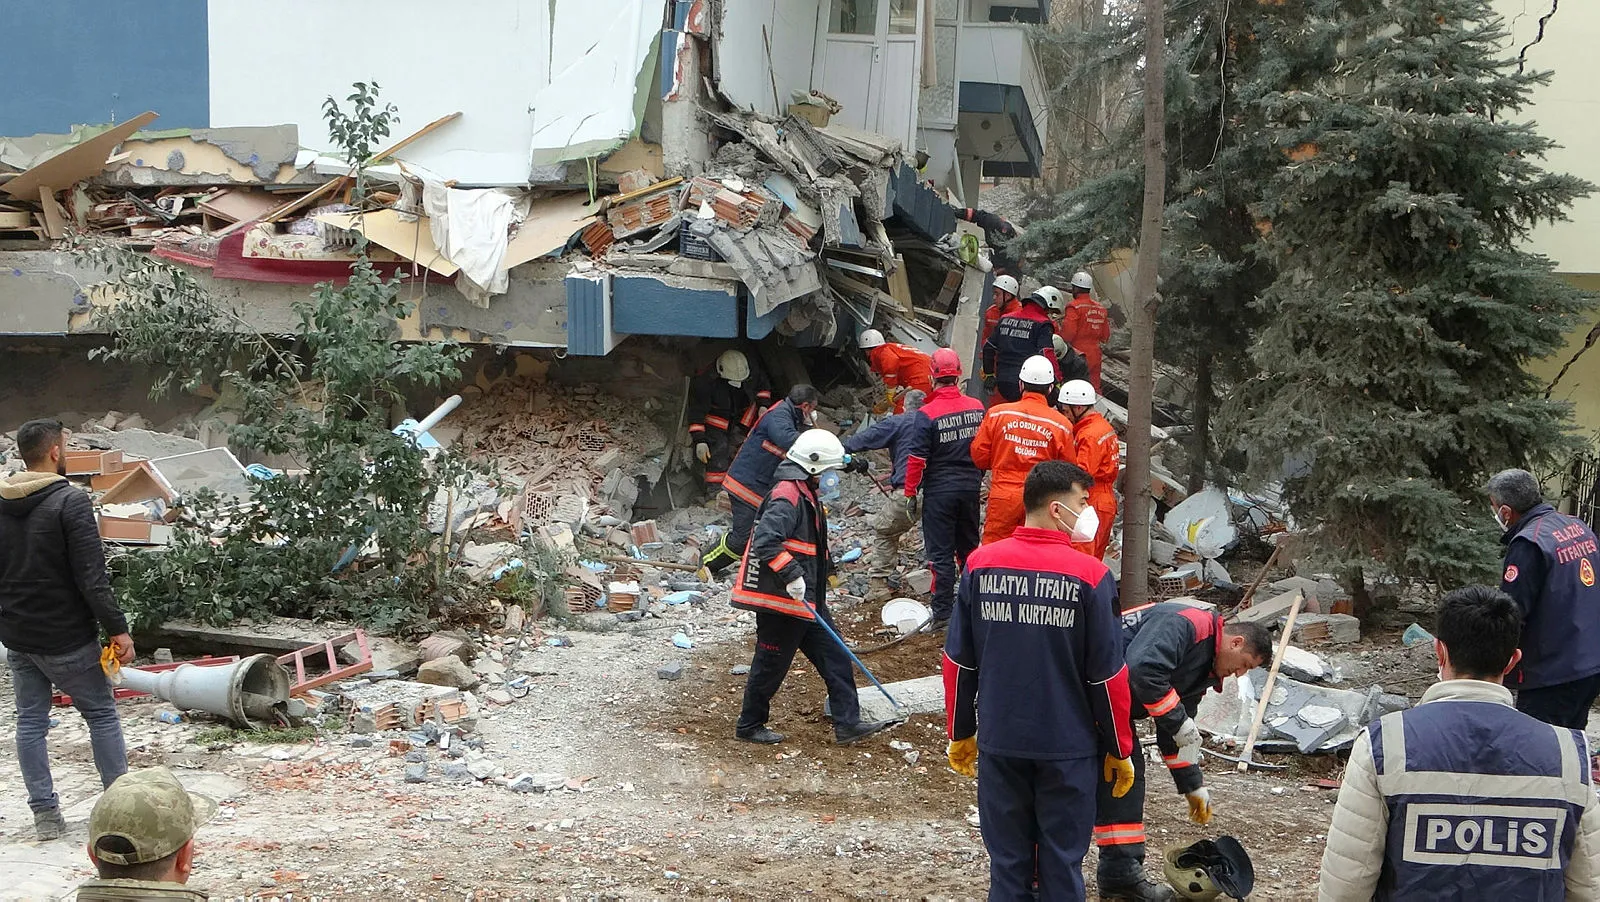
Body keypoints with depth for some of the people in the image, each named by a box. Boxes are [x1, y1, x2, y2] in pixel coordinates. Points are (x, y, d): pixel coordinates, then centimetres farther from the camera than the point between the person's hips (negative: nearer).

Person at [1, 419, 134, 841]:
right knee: (102, 715, 6)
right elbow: (91, 576, -21)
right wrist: (117, 628, -16)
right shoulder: (70, 501, -17)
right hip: (66, 638, -6)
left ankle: (45, 814, 11)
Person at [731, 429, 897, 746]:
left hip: (806, 599, 10)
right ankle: (749, 725, 17)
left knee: (834, 657, 8)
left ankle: (847, 723, 10)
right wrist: (791, 574, -30)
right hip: (781, 601, -10)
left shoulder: (804, 494, 15)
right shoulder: (787, 496, -19)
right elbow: (765, 541, -31)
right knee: (771, 665, 3)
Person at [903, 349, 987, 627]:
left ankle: (942, 613, 6)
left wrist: (910, 493, -6)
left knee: (941, 552, 3)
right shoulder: (977, 408, -3)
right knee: (969, 546, 18)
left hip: (939, 490, -4)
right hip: (971, 488, 4)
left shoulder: (927, 414, -17)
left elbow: (916, 458, -16)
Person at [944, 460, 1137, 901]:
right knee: (1062, 863, 8)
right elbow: (1108, 675, -8)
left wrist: (960, 734, 14)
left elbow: (957, 661, 3)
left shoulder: (980, 565, -3)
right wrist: (1120, 750, 3)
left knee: (1008, 861, 11)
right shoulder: (1089, 575, -12)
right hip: (1068, 748, -3)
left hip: (999, 742, 3)